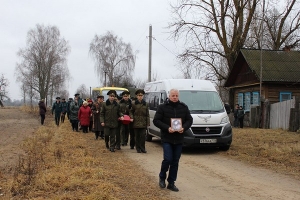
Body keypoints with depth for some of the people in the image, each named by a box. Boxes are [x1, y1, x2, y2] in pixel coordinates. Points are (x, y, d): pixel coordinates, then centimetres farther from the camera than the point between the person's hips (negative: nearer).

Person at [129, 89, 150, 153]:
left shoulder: (145, 104, 5)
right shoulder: (134, 104, 1)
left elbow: (147, 114, 5)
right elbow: (131, 112, 10)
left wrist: (148, 123, 0)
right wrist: (131, 117, -9)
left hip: (143, 123, 1)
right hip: (136, 123, 0)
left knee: (143, 136, -3)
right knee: (137, 136, 6)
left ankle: (142, 148, 5)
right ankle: (138, 148, 13)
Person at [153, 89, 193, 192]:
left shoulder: (184, 107, 6)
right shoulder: (162, 107, -3)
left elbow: (189, 120, 9)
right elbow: (156, 120, -6)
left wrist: (184, 128, -11)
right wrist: (167, 128, -18)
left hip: (179, 139, 4)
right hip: (166, 138, -3)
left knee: (175, 162, 6)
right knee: (168, 159, -12)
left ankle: (171, 183, 17)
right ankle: (162, 177, 14)